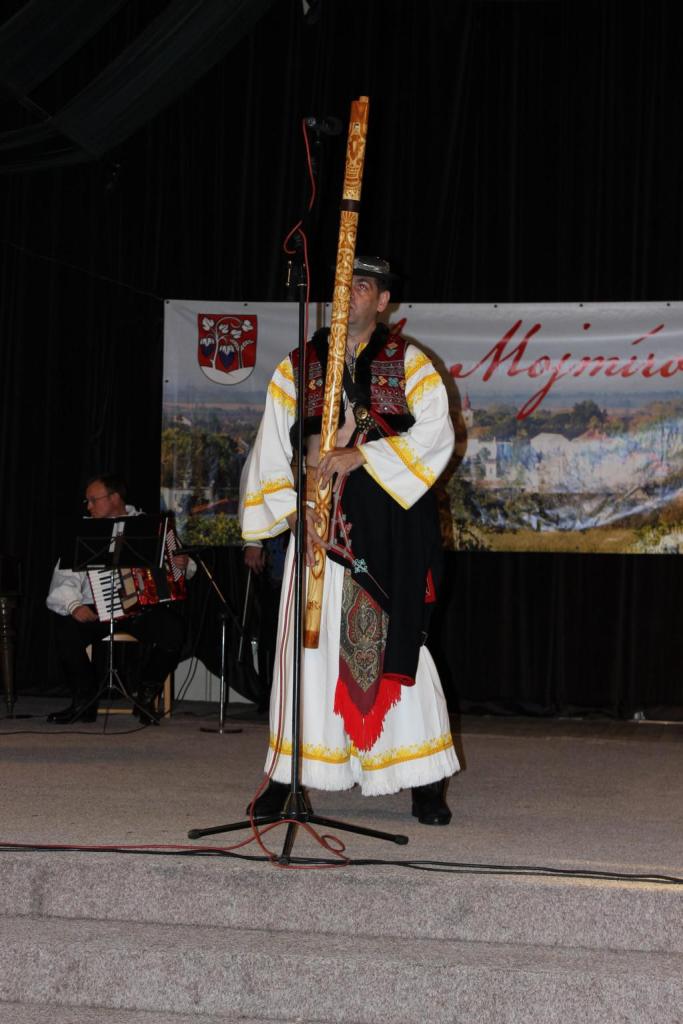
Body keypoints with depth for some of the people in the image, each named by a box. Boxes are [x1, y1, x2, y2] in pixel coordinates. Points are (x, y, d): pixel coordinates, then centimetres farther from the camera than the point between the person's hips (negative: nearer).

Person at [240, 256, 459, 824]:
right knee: (310, 644, 0)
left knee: (394, 644, -2)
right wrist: (294, 509, -5)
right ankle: (287, 775, 7)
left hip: (388, 531, -2)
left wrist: (361, 454, -17)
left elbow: (435, 434, -9)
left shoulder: (410, 365, 6)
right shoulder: (295, 370, 12)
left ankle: (426, 782, 5)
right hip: (318, 526, 2)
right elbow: (271, 451, 9)